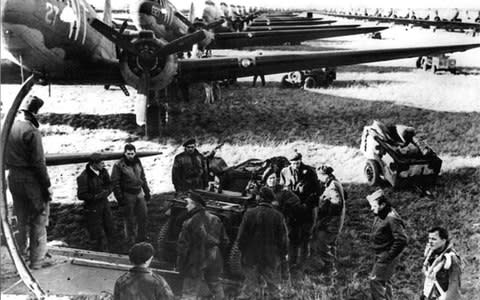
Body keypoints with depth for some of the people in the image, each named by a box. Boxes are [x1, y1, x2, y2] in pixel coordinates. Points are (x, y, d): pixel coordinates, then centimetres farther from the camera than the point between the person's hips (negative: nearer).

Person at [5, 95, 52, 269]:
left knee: (21, 218, 22)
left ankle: (21, 251, 35)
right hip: (31, 178, -7)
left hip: (13, 177, 7)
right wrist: (46, 186, -13)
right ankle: (37, 259, 11)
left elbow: (6, 157, 9)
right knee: (38, 219, 5)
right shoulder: (31, 131, -20)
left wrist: (12, 169, 19)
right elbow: (38, 162, -19)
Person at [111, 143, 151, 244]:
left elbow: (143, 178, 15)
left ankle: (141, 238, 29)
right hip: (127, 195, -6)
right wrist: (119, 198, -16)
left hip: (139, 193, 6)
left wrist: (147, 191, 14)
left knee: (143, 216, 12)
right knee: (130, 220, 5)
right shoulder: (118, 166, -14)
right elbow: (115, 183, -14)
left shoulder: (138, 163, 5)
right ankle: (131, 241, 19)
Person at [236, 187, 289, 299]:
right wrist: (283, 256, 8)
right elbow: (283, 239, -5)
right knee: (272, 288, 13)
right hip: (271, 260, -1)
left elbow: (241, 237, -4)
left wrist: (243, 253, 10)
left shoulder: (249, 214, -7)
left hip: (251, 258, 1)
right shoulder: (278, 216, -9)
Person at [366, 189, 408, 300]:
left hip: (386, 257, -10)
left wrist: (388, 256, -20)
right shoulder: (380, 216, 7)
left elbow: (401, 240, -26)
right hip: (380, 255, 10)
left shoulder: (392, 219, -23)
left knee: (375, 281, -8)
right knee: (385, 281, 18)